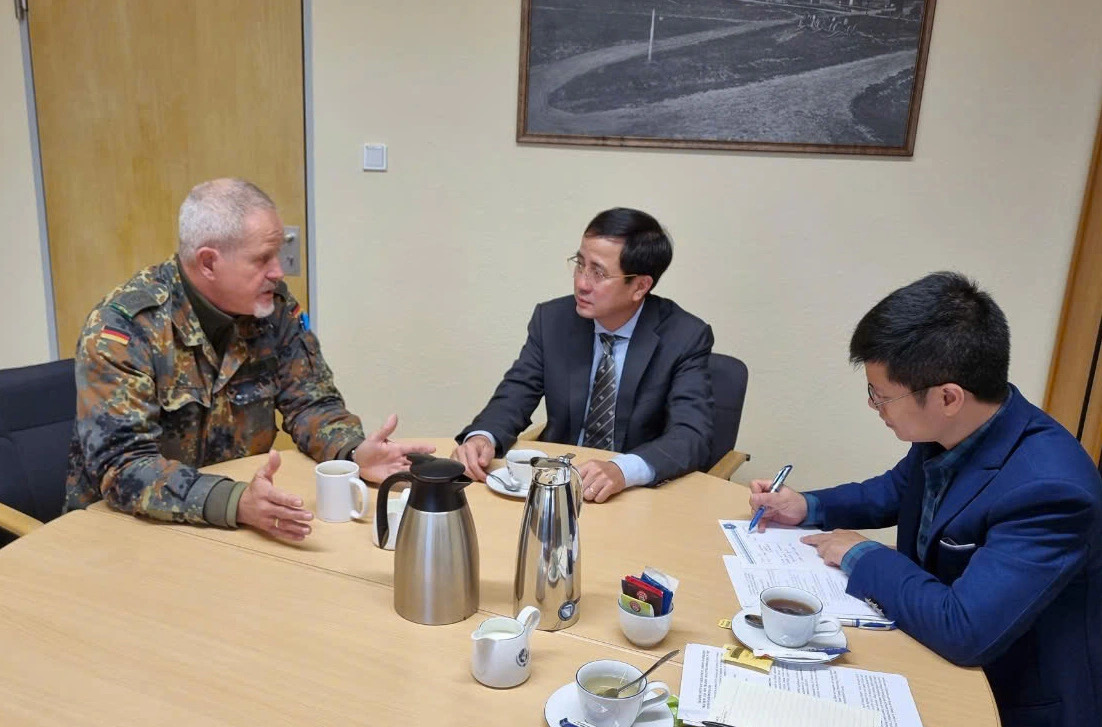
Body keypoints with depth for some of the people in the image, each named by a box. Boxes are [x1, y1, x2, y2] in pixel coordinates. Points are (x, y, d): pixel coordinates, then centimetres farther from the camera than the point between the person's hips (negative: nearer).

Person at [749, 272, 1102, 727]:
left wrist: (861, 557, -21)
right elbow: (899, 490, 12)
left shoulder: (1049, 488, -33)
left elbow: (964, 630, -36)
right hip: (938, 658, 6)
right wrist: (809, 508, -3)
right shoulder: (946, 432, -10)